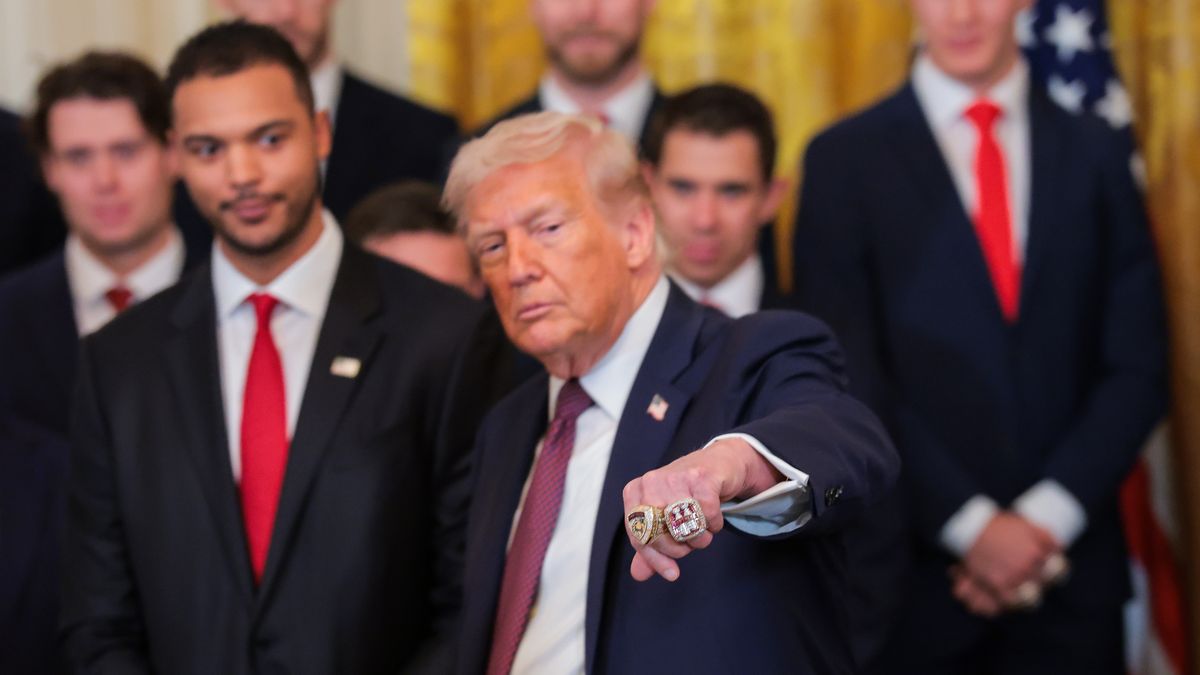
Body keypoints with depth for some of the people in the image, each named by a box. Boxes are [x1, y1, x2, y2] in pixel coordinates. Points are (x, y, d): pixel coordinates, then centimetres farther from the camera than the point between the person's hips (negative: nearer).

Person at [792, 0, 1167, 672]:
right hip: (917, 574, -2)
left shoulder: (1096, 154, 9)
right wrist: (970, 525, -11)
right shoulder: (845, 159, 1)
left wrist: (1047, 516, -8)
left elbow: (1138, 367, 4)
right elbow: (853, 380, -5)